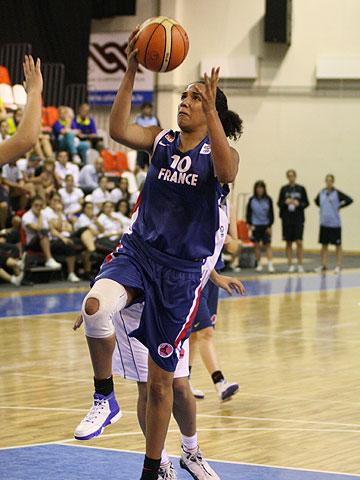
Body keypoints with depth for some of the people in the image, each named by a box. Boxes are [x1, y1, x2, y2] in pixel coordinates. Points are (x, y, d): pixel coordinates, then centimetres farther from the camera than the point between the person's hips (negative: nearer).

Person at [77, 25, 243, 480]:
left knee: (161, 378, 4)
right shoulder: (161, 141, 8)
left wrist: (212, 110, -27)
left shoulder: (219, 150, 1)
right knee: (95, 305, -33)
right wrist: (131, 72, -16)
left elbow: (226, 172, -24)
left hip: (182, 268, -2)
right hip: (137, 251, 2)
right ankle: (105, 397, -11)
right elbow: (118, 130, -10)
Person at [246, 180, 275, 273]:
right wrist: (250, 224, -4)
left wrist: (270, 226, -3)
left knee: (268, 245, -4)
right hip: (255, 226, 1)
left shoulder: (268, 200, -1)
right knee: (257, 246, 7)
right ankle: (259, 264, 16)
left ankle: (270, 265, -8)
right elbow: (248, 213, 5)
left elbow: (271, 213, 2)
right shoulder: (252, 200, 1)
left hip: (266, 226, -1)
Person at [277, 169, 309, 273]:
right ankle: (290, 265, 11)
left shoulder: (301, 189, 3)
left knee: (299, 242, -7)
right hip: (287, 219, 1)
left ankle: (300, 264, -2)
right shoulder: (284, 189, 5)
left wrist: (299, 204, -13)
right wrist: (285, 202, -13)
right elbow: (279, 203, 6)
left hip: (298, 219, -1)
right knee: (289, 243, 5)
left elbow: (306, 203, 5)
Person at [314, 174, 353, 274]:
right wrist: (323, 209, 12)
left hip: (335, 223, -5)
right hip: (324, 223, 5)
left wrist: (339, 206, -8)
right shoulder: (321, 193, 6)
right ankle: (324, 265, 18)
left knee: (338, 245, 3)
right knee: (324, 245, 10)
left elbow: (349, 200, -12)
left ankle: (338, 266, 7)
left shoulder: (337, 193, -7)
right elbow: (316, 201, 25)